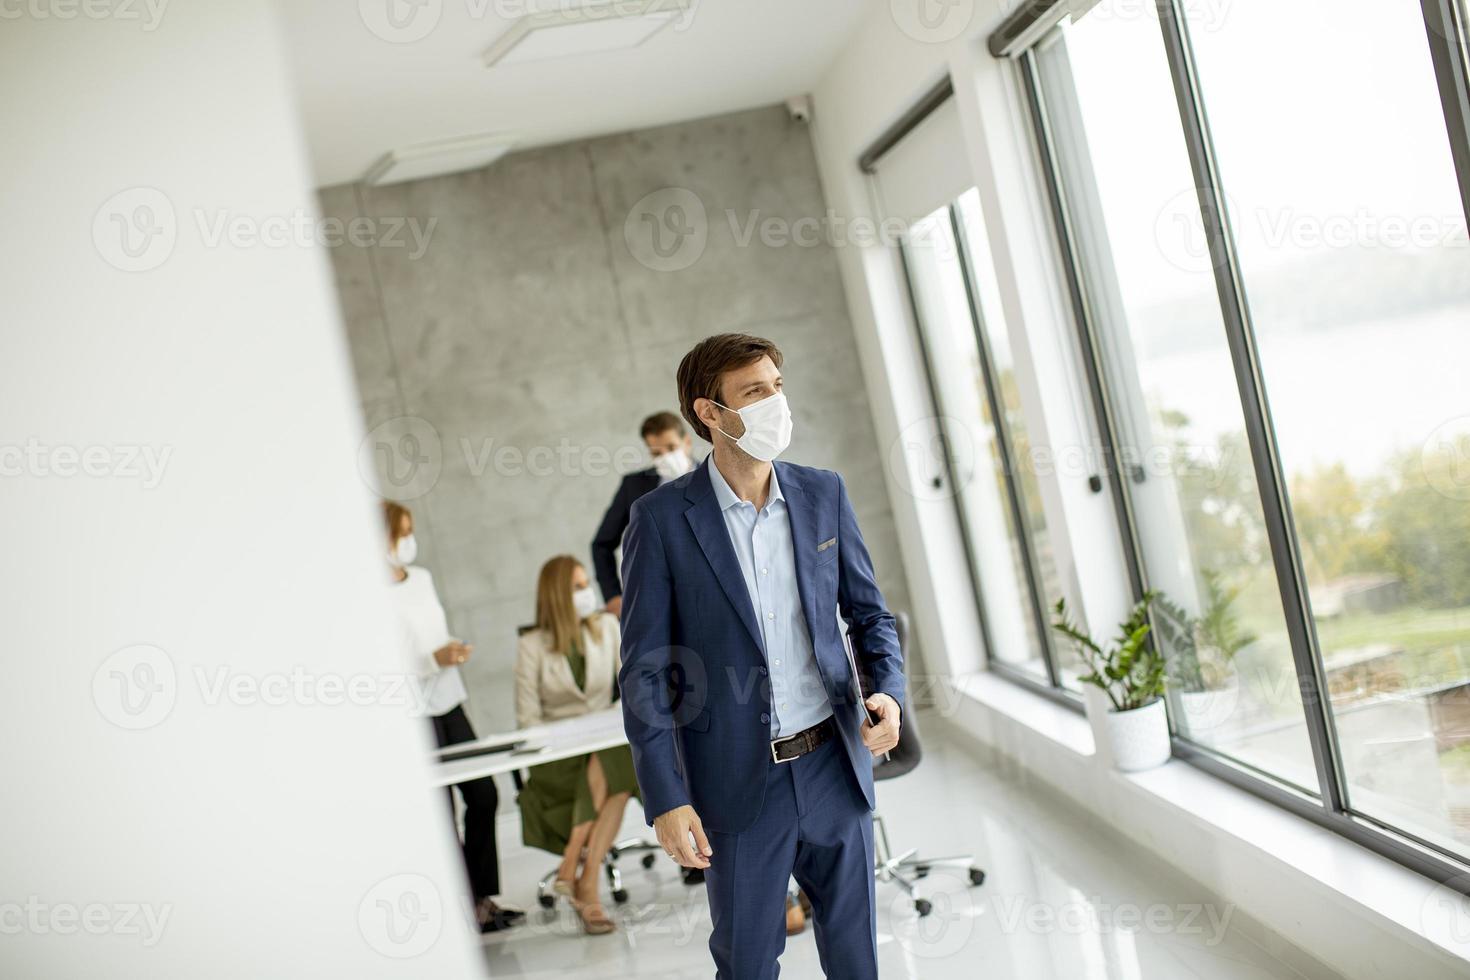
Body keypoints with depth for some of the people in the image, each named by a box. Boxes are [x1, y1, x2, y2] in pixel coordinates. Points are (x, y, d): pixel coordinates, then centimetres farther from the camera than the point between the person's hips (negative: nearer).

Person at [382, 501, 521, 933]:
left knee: (483, 795, 10)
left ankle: (484, 894, 23)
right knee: (440, 812, 0)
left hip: (449, 704, 8)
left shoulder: (422, 578, 8)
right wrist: (433, 660, -25)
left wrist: (454, 649, 6)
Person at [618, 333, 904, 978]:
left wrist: (887, 691, -10)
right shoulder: (662, 518, -10)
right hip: (739, 782, -3)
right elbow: (644, 671, -9)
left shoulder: (823, 494, 1)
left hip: (834, 766, 3)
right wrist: (666, 801, -13)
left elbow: (869, 613, 10)